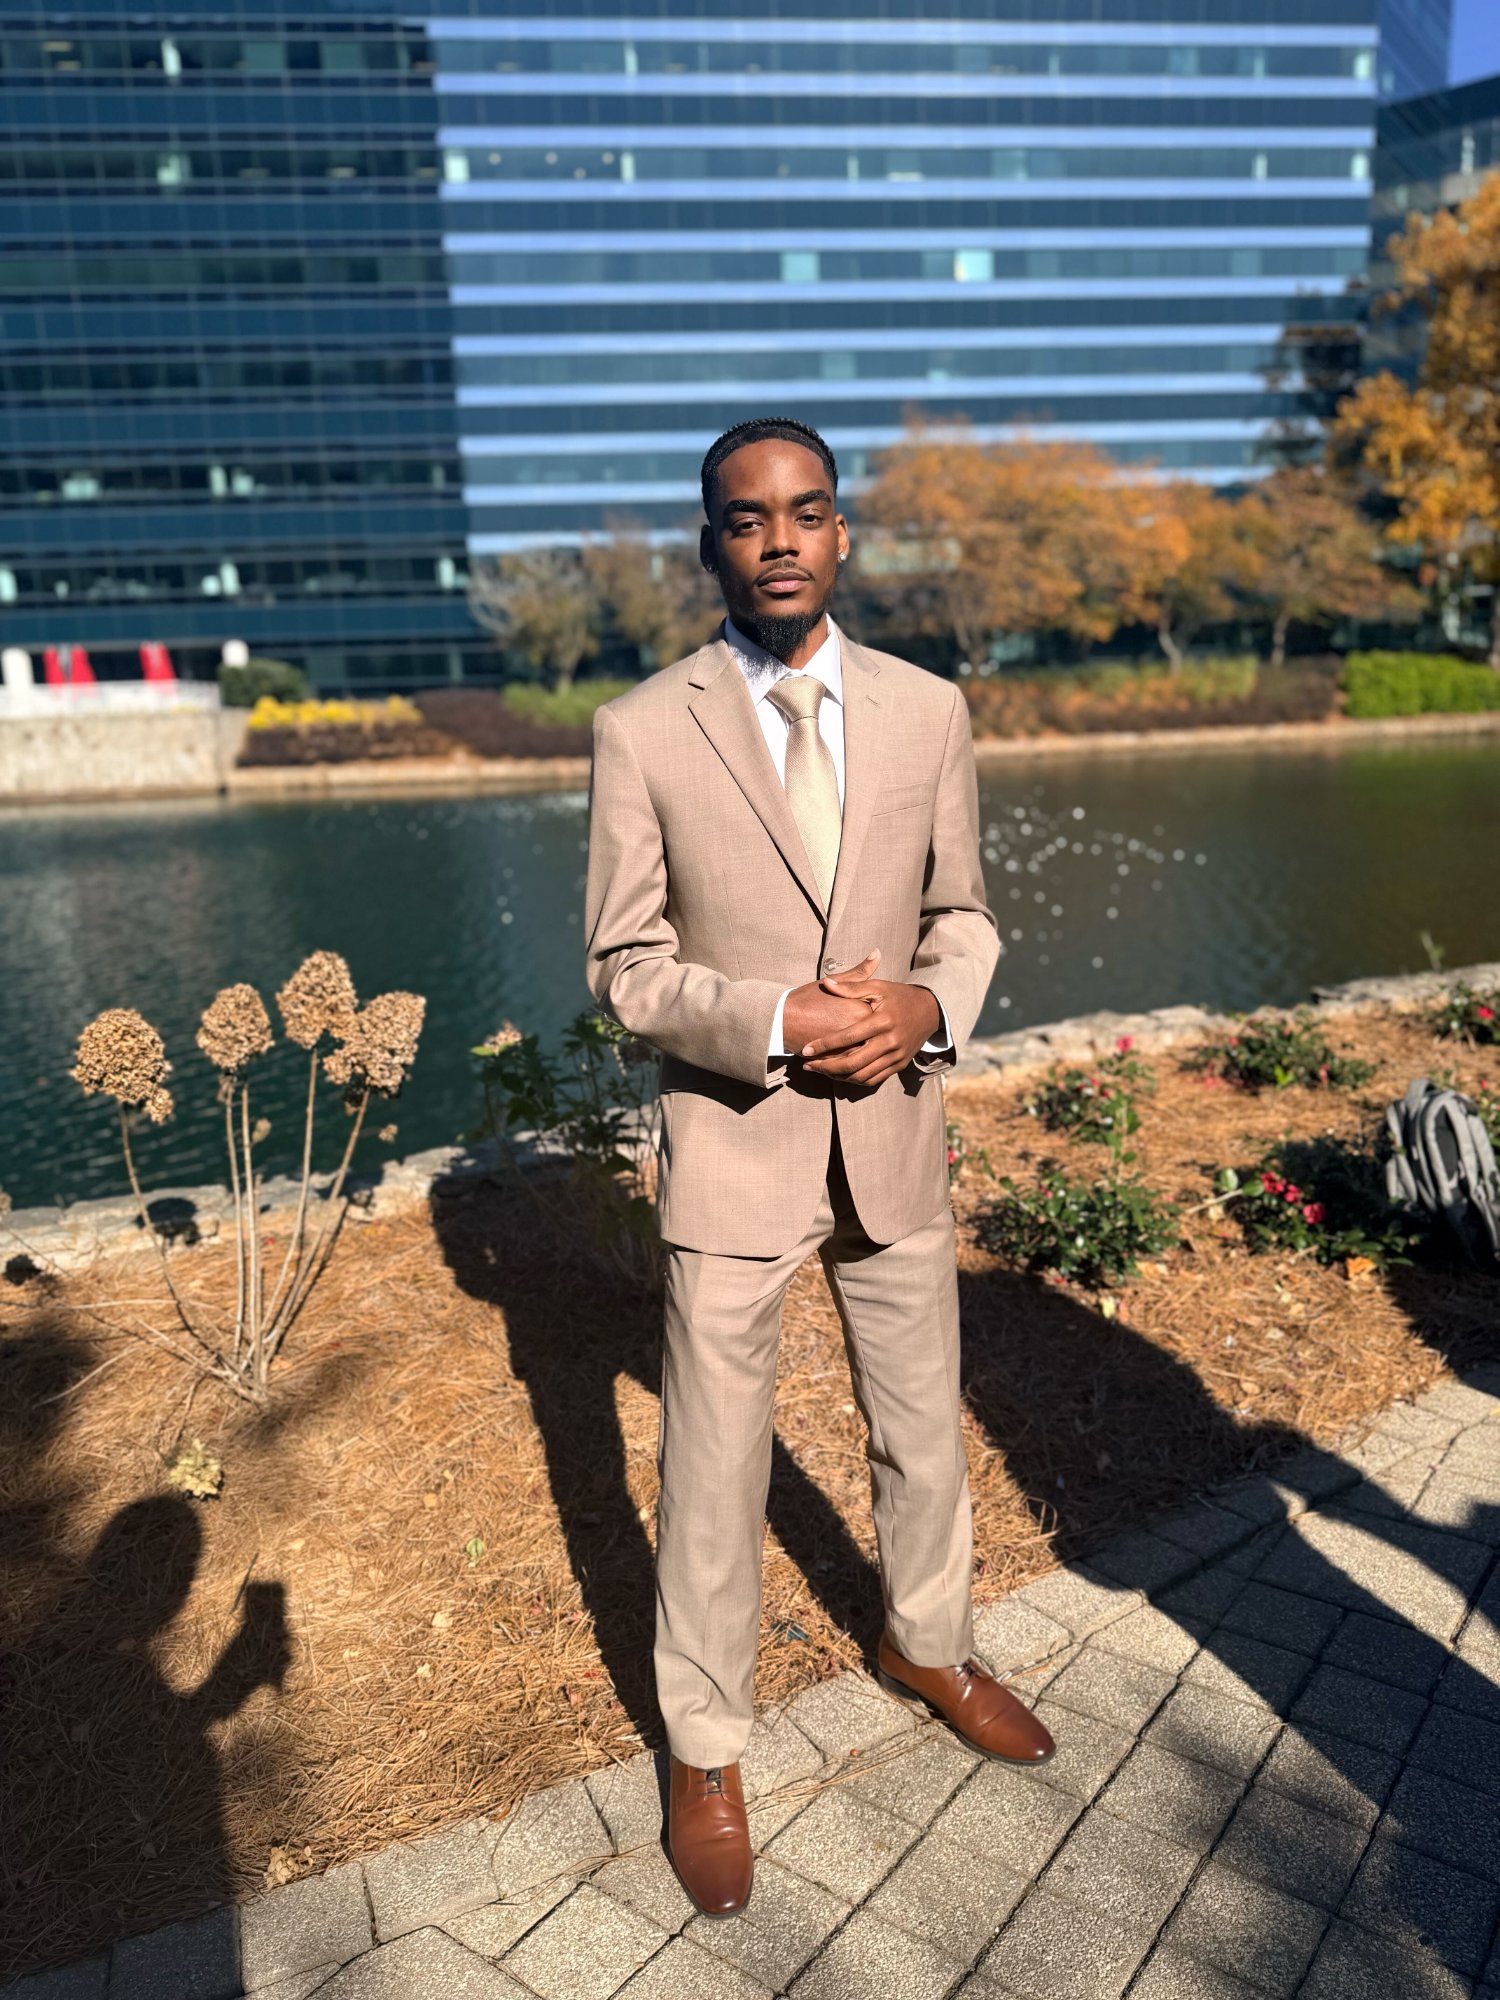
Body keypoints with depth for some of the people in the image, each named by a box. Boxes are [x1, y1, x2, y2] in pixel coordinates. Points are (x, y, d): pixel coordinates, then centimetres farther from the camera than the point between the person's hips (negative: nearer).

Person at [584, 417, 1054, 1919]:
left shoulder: (928, 711, 1)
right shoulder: (641, 733, -8)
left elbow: (963, 912, 9)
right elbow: (624, 966, -6)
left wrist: (929, 1002, -13)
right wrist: (775, 1021, -21)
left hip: (895, 1131, 4)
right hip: (730, 1141, -3)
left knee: (923, 1427, 21)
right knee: (713, 1467, 10)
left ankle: (925, 1645, 50)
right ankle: (704, 1749, 34)